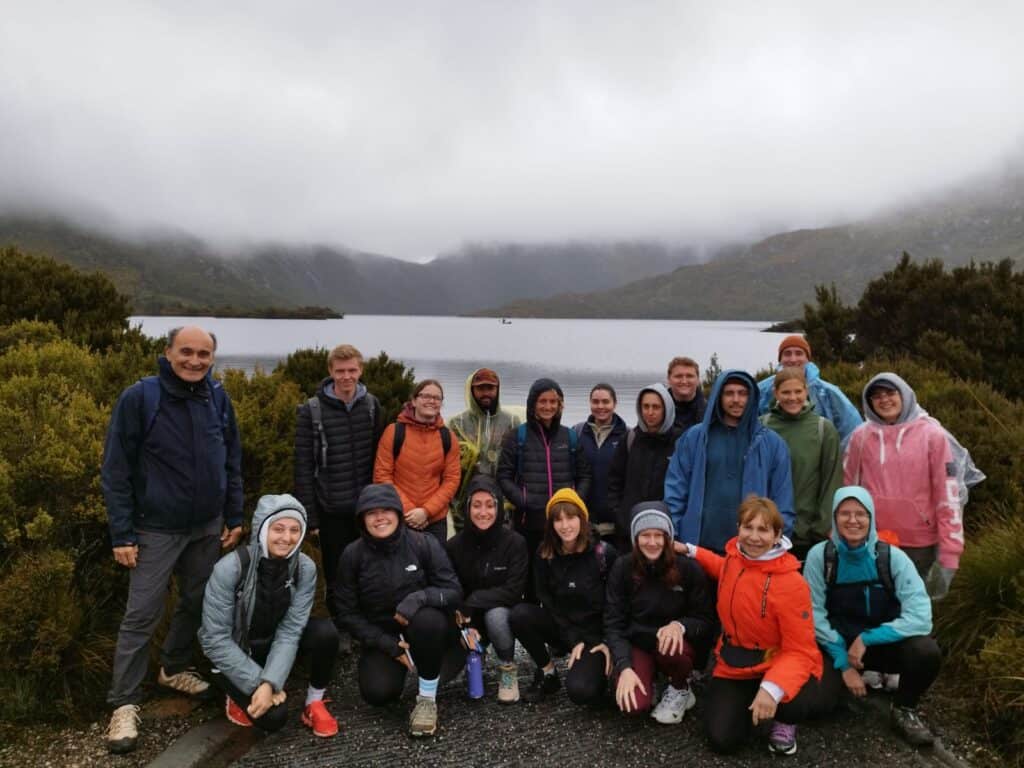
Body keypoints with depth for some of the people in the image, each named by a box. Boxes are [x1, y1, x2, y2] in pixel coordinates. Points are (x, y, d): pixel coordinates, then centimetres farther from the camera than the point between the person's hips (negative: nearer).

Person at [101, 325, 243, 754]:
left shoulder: (218, 398, -1)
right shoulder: (139, 398, -14)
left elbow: (232, 462, 7)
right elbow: (115, 471, -11)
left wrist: (234, 517, 6)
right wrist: (122, 533, -12)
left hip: (208, 527, 5)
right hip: (156, 530, -4)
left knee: (196, 604, 16)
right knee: (141, 615, 0)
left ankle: (174, 669, 37)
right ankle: (124, 703, 13)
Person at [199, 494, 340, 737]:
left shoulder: (305, 568, -18)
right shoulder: (230, 567, -27)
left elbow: (290, 631, -17)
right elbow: (215, 639, -23)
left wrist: (270, 683, -30)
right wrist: (258, 683, -23)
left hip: (273, 643, 3)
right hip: (233, 652, -3)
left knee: (325, 632, -25)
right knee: (273, 716, -23)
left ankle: (314, 703, -3)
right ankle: (239, 694, 9)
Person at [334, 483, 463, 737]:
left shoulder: (424, 544, -13)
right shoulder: (353, 554, -9)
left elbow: (454, 592, -13)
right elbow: (346, 612, -4)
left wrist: (419, 597, -33)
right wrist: (387, 644, -14)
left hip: (426, 631, -1)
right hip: (381, 636, 2)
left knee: (428, 619, -35)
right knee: (377, 693, -23)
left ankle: (427, 698, -13)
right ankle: (395, 666, 15)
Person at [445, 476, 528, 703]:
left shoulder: (515, 542, -16)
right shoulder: (454, 546, -9)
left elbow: (514, 591, -21)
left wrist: (471, 603, -26)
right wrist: (466, 625, -23)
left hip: (503, 614, -2)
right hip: (467, 619, 2)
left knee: (495, 614, -37)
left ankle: (508, 670, -9)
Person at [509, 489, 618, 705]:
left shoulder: (604, 553, -13)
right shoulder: (545, 555, -5)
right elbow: (546, 601, -4)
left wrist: (608, 642, -12)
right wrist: (573, 640, -12)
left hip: (596, 634, -3)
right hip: (562, 628, 4)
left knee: (580, 690, -28)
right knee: (520, 614, -24)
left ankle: (598, 670, 10)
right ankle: (547, 673, -1)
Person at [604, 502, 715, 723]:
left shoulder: (688, 569, -13)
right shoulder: (623, 568, -11)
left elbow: (706, 620, -7)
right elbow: (613, 623, -9)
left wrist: (680, 625, -29)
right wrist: (625, 668, -23)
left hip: (675, 641, 0)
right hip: (637, 643, 0)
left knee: (670, 649, -36)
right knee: (634, 703, -26)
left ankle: (680, 689, -1)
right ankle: (647, 679, 11)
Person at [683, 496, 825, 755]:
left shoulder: (792, 584, -23)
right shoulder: (733, 556, -5)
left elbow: (799, 651, -22)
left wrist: (773, 688, -38)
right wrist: (691, 551, 15)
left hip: (777, 665, -4)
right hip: (734, 666, 4)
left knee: (795, 704, -37)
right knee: (722, 739, -13)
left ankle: (783, 720, 3)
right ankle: (746, 704, 21)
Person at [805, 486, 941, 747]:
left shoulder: (893, 557, -15)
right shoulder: (820, 556, -14)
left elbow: (920, 617, -23)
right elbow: (815, 616, -13)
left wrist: (867, 639, -25)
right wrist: (844, 663, -17)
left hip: (883, 643, 0)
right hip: (837, 646, 0)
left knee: (926, 651, -31)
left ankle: (904, 710, 0)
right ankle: (840, 678, 15)